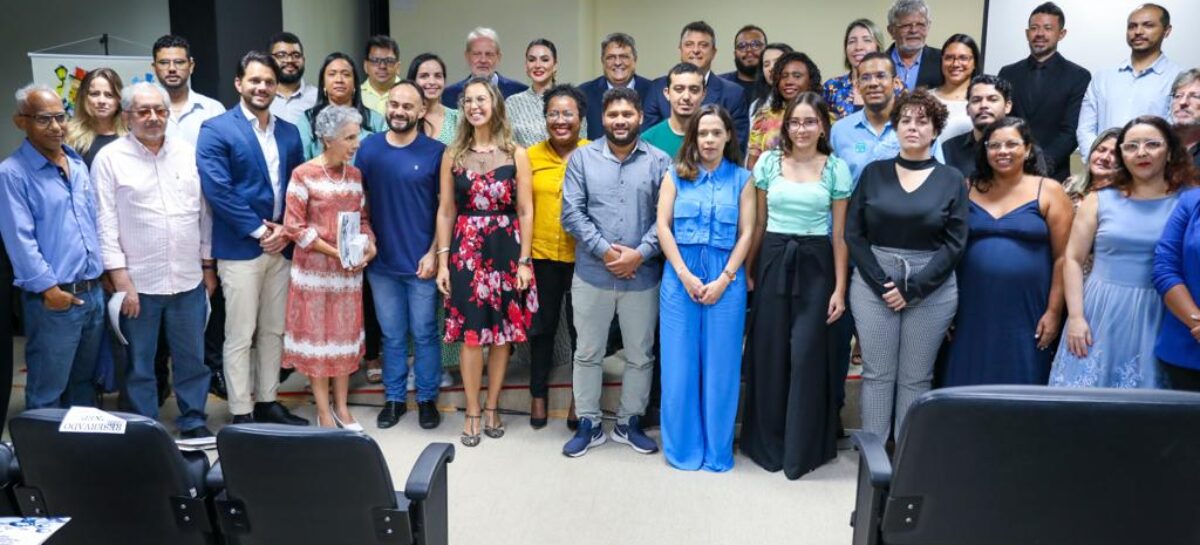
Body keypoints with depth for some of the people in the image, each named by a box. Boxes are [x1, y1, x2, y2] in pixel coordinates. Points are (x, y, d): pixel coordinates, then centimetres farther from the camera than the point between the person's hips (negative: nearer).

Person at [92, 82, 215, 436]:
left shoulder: (188, 152, 7)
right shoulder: (110, 158, -3)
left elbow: (204, 213, 10)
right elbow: (105, 223, -6)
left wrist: (208, 265, 10)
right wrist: (120, 278, -11)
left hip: (189, 279, 3)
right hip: (138, 281, -3)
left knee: (192, 358, 12)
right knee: (139, 364, 9)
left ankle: (193, 421, 26)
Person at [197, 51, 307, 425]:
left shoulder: (289, 133, 11)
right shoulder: (216, 130, -5)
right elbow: (217, 189, -14)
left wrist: (286, 229, -5)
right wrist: (259, 230, -14)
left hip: (280, 245, 6)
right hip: (240, 248, -5)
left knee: (273, 331, 13)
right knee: (240, 336, 1)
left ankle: (267, 403, 26)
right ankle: (241, 415, 11)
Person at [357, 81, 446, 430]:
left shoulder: (436, 152, -5)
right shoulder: (369, 147, 3)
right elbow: (360, 199, 10)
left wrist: (434, 252, -9)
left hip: (421, 261, -2)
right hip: (381, 261, 3)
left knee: (424, 334, 8)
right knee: (392, 335, 13)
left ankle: (427, 398, 22)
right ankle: (394, 398, 26)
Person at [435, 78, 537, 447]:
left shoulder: (516, 154, 1)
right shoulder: (453, 154, 5)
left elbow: (525, 211, 0)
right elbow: (445, 211, 5)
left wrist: (524, 260, -5)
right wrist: (442, 260, 0)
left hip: (505, 249, 0)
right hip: (466, 249, 0)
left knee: (503, 332, 6)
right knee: (471, 333, 1)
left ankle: (492, 408, 22)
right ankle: (472, 413, 15)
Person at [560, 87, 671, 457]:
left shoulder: (659, 162, 1)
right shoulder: (582, 158, 2)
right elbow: (572, 213, -5)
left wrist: (640, 254, -15)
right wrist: (605, 250, -14)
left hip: (643, 276, 0)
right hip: (591, 274, 0)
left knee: (640, 355, 11)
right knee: (587, 353, 9)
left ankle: (630, 423, 27)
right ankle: (588, 425, 23)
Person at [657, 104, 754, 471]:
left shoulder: (741, 178, 6)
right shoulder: (676, 175, 7)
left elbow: (746, 233, 2)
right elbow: (663, 226, 1)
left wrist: (724, 279, -8)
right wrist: (685, 275, -9)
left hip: (726, 279, 0)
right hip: (680, 277, 1)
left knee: (721, 366, 4)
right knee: (680, 364, 4)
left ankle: (718, 450, 17)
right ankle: (683, 447, 17)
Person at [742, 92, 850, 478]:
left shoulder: (836, 168, 2)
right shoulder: (768, 162, 4)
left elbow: (839, 233, 2)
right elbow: (758, 223, 9)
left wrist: (840, 288, -2)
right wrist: (747, 269, 6)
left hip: (815, 264, -1)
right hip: (773, 261, 1)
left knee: (806, 355, -3)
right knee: (769, 353, 6)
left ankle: (802, 449, 12)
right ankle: (767, 442, 22)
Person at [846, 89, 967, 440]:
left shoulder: (952, 180, 4)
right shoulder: (874, 173, 6)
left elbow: (954, 244, -2)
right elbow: (853, 233, 1)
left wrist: (912, 288, -12)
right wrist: (880, 282, -10)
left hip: (931, 289, 0)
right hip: (874, 285, 1)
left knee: (916, 378, 6)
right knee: (876, 373, 4)